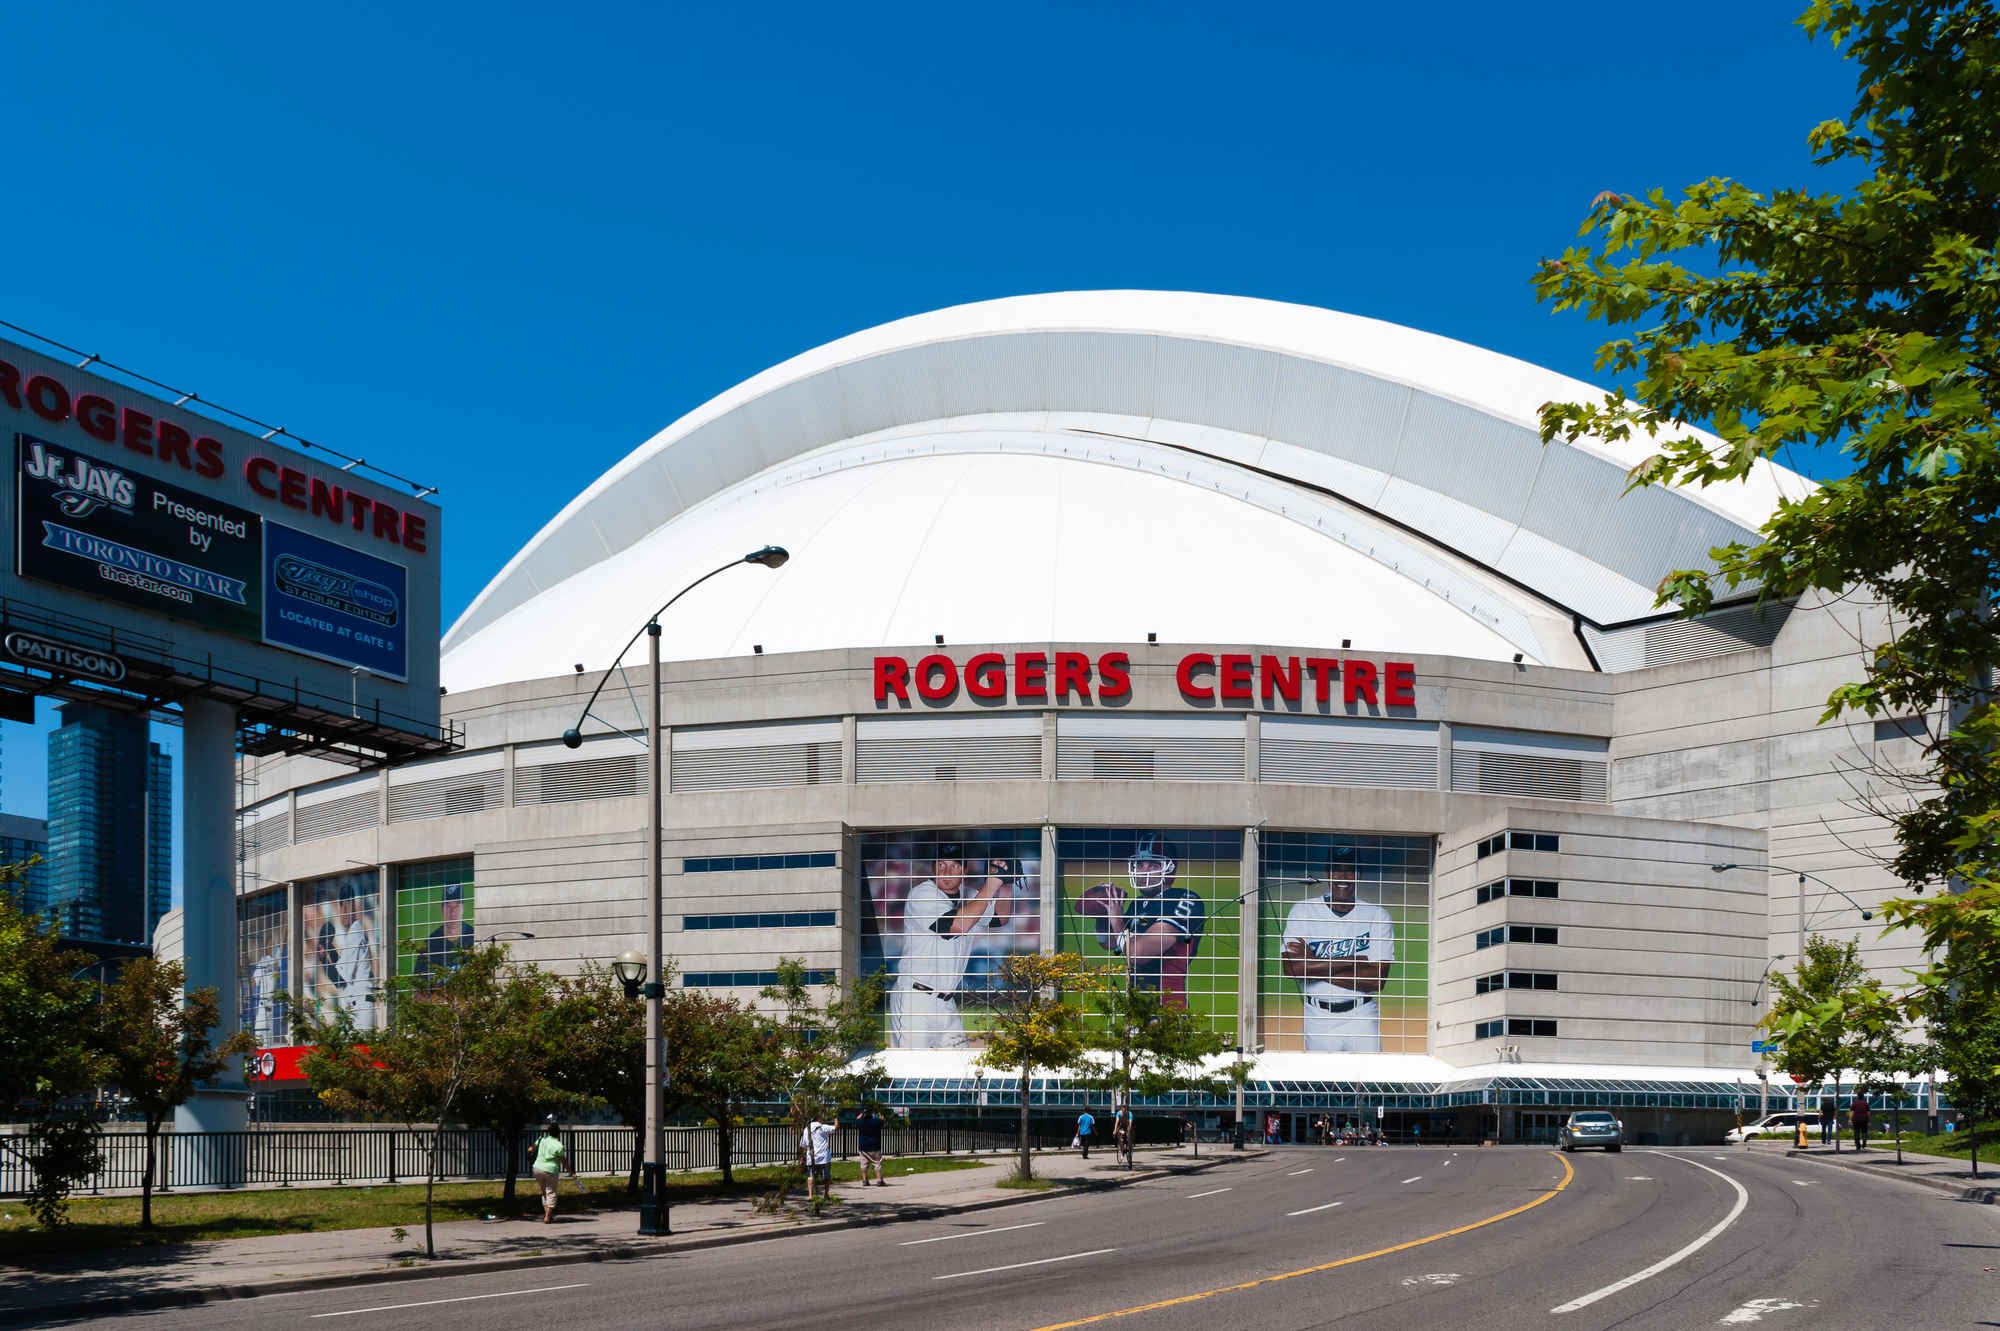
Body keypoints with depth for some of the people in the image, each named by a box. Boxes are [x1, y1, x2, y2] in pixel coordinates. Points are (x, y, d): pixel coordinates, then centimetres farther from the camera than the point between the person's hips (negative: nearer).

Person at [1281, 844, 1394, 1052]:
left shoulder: (1378, 916, 0)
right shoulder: (1303, 911, 2)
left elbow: (1377, 980, -10)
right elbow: (1291, 968, -12)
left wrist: (1313, 965, -12)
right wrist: (1351, 961, -12)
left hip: (1362, 1018, 0)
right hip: (1319, 1018, 0)